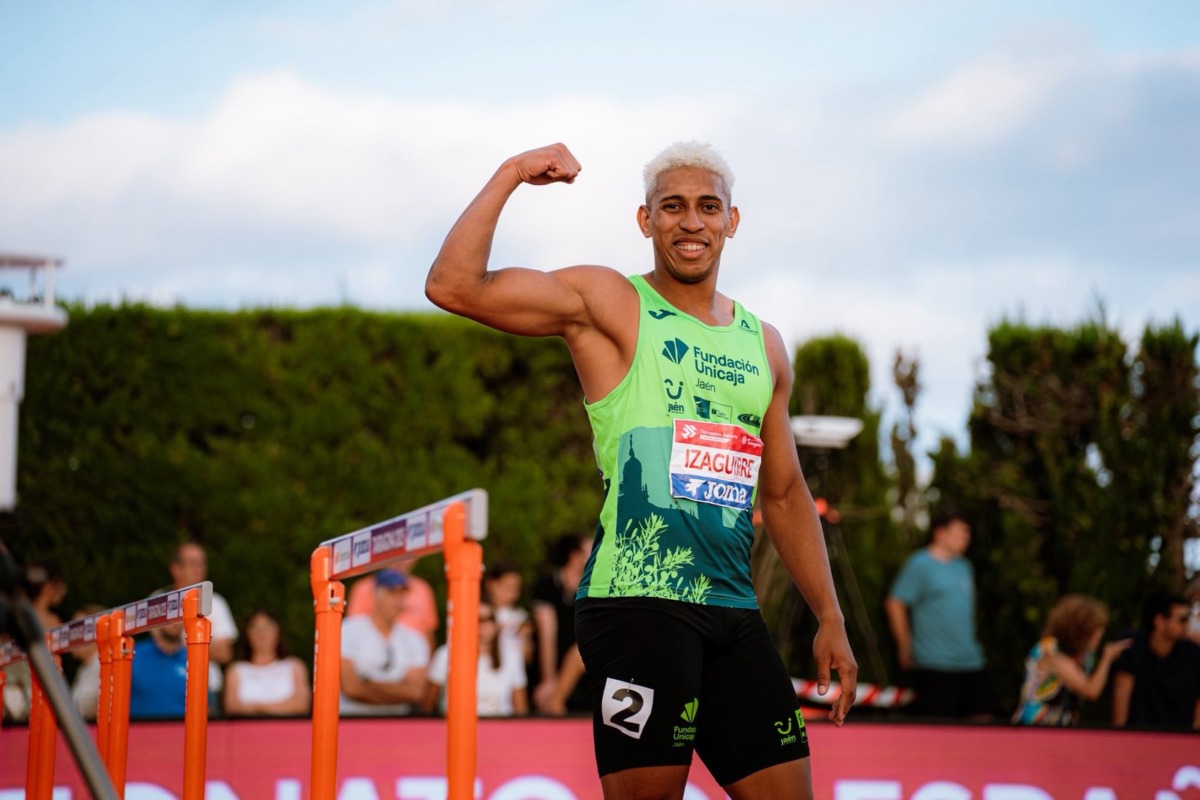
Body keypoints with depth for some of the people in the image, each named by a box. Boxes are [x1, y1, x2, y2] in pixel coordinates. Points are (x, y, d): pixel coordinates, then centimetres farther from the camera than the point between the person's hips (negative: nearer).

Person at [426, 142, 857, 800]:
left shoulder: (763, 345, 19)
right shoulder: (607, 304, 2)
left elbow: (784, 496, 25)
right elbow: (454, 287, -10)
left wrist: (830, 620, 20)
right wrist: (510, 176, -9)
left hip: (732, 610, 6)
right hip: (637, 599, -6)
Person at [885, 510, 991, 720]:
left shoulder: (963, 566, 17)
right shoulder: (920, 564, -5)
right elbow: (895, 604, -9)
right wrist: (905, 646, -7)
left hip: (972, 662, 7)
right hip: (935, 664, -7)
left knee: (982, 718, 2)